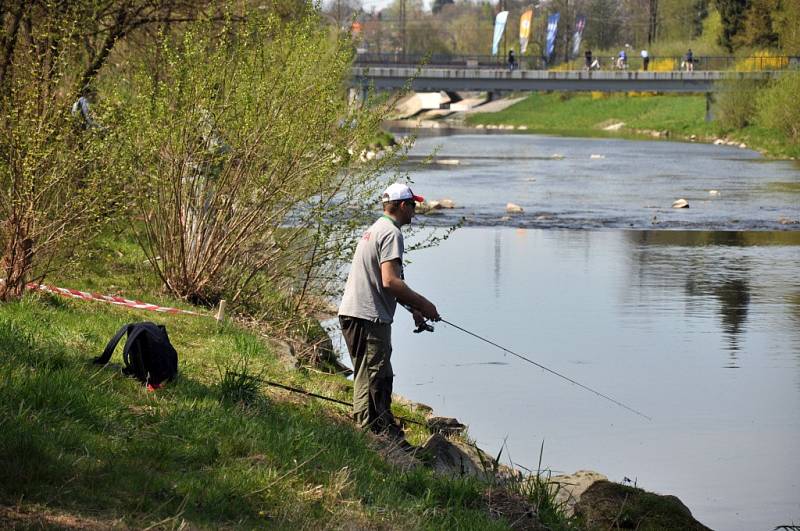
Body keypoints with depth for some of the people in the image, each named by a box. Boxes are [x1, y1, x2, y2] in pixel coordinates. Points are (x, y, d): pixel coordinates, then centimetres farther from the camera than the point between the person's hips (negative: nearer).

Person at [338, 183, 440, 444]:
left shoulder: (376, 229, 20)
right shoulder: (391, 233, -13)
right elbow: (390, 282, -22)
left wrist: (413, 309, 21)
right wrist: (422, 304, -11)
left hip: (354, 314, 11)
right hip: (368, 318, -11)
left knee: (382, 380, 18)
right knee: (370, 382, -9)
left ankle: (390, 437, 26)